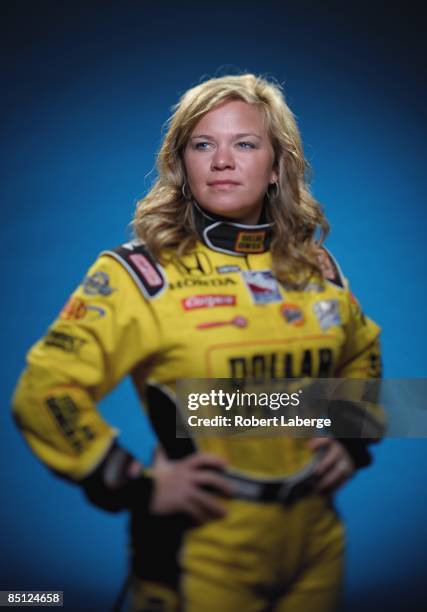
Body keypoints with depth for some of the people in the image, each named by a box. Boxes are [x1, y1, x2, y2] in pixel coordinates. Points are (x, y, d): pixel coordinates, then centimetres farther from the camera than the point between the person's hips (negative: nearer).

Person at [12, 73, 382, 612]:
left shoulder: (316, 269, 4)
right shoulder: (142, 273, -11)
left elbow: (362, 354, 23)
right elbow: (45, 391, -14)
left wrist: (354, 437, 8)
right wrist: (136, 486, -17)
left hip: (317, 544, 5)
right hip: (201, 560, -4)